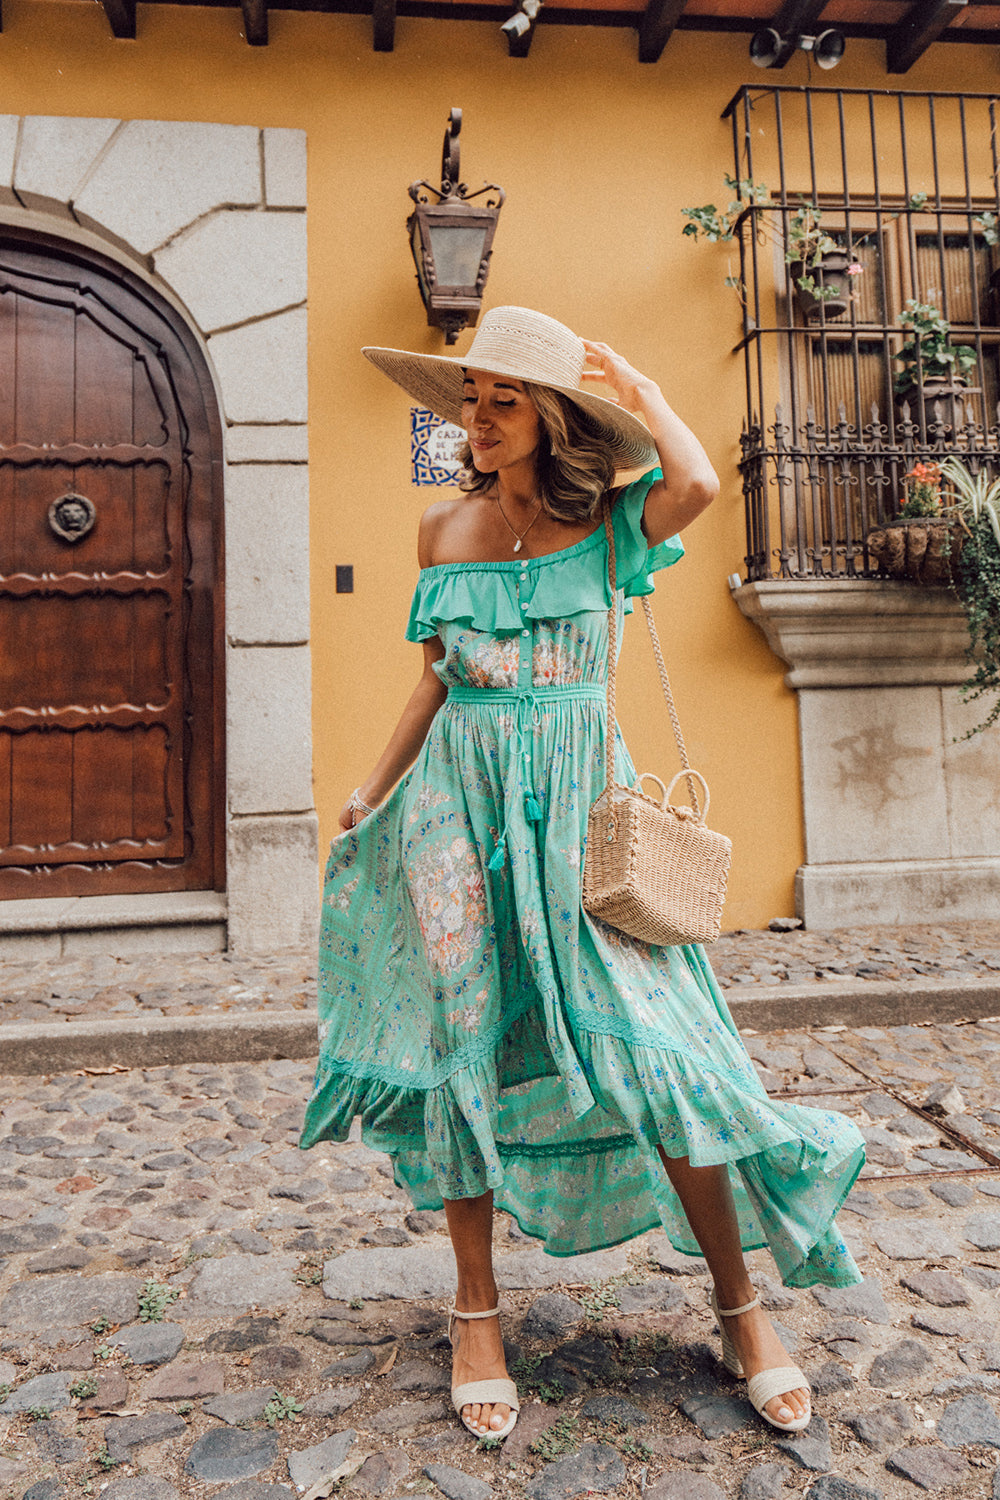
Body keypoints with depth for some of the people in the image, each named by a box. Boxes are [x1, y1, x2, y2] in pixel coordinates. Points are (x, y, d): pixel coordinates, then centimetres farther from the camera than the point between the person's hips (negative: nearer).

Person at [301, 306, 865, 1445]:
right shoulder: (445, 529, 10)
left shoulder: (605, 522, 1)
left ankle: (740, 1305, 14)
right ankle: (476, 1307, 21)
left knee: (649, 1044, -6)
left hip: (575, 796, -2)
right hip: (462, 798, 3)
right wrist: (375, 789, 17)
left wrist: (641, 391, -3)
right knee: (466, 1039, 2)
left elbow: (696, 484, -21)